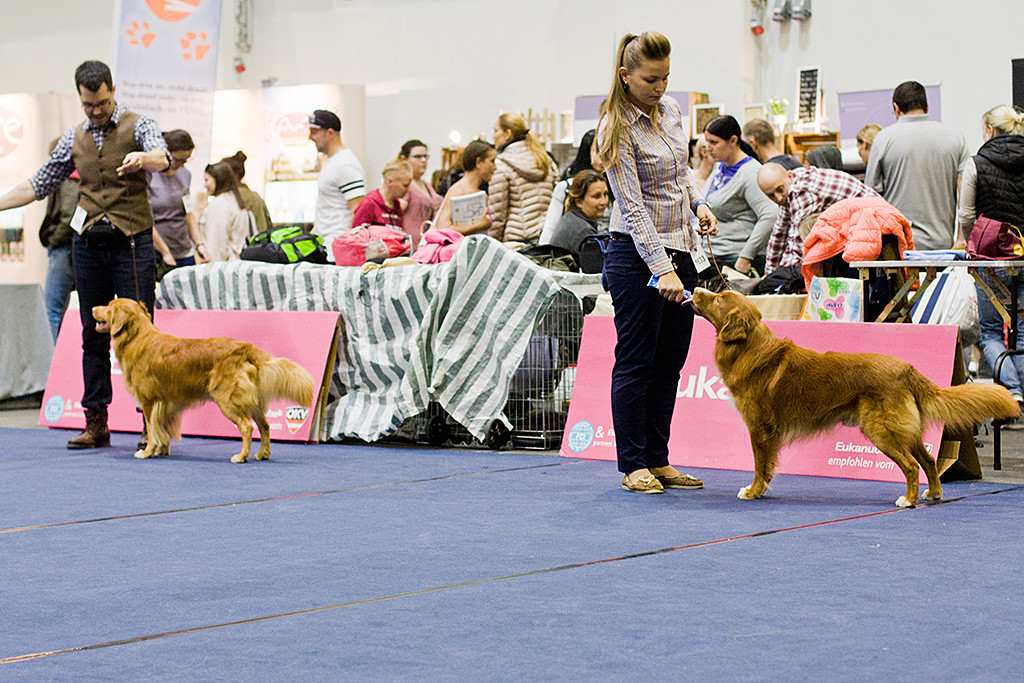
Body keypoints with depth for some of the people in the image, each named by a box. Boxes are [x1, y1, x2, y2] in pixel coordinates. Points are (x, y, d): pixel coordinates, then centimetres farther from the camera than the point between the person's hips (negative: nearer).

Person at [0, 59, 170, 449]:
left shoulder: (138, 127, -1)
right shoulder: (74, 140, 13)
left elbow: (162, 158, -22)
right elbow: (39, 186, 18)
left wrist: (142, 159, -45)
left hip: (131, 243, -4)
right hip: (88, 244, 5)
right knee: (94, 335, 6)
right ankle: (96, 423, 10)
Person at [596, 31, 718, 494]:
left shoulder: (670, 110, 7)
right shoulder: (618, 129, -16)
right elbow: (633, 208, -21)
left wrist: (698, 203, 4)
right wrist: (661, 270, -27)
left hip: (680, 249, 8)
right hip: (637, 253, -8)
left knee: (670, 363, 9)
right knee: (636, 362, -2)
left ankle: (658, 460, 16)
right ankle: (633, 466, 5)